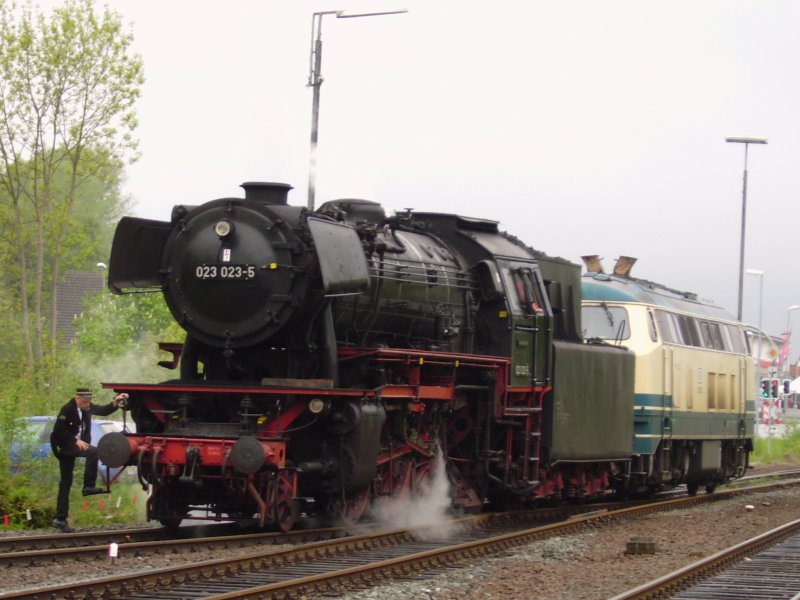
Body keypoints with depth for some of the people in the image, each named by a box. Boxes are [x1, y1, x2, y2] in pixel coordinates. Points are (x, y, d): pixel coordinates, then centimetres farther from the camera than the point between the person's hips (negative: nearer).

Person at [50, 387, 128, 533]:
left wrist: (115, 402, -6)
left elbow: (103, 411, 11)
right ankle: (89, 486, -23)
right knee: (93, 451, -27)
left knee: (66, 482, 6)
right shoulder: (67, 409, -17)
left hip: (76, 445, 8)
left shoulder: (87, 407, 5)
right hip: (64, 446, -8)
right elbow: (59, 430, -21)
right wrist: (76, 441, -27)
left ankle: (60, 519, 7)